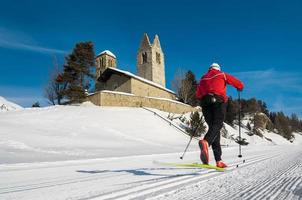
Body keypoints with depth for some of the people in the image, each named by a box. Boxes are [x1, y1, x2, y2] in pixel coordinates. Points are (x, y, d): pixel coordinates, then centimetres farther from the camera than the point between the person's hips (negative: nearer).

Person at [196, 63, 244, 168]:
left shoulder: (203, 78, 29)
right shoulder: (222, 75, 21)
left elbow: (198, 94, 18)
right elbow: (239, 84, 19)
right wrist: (240, 88, 41)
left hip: (205, 102, 4)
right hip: (218, 101, -3)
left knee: (212, 127, 3)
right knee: (217, 125, -16)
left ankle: (218, 160, -5)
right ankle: (206, 142, -49)